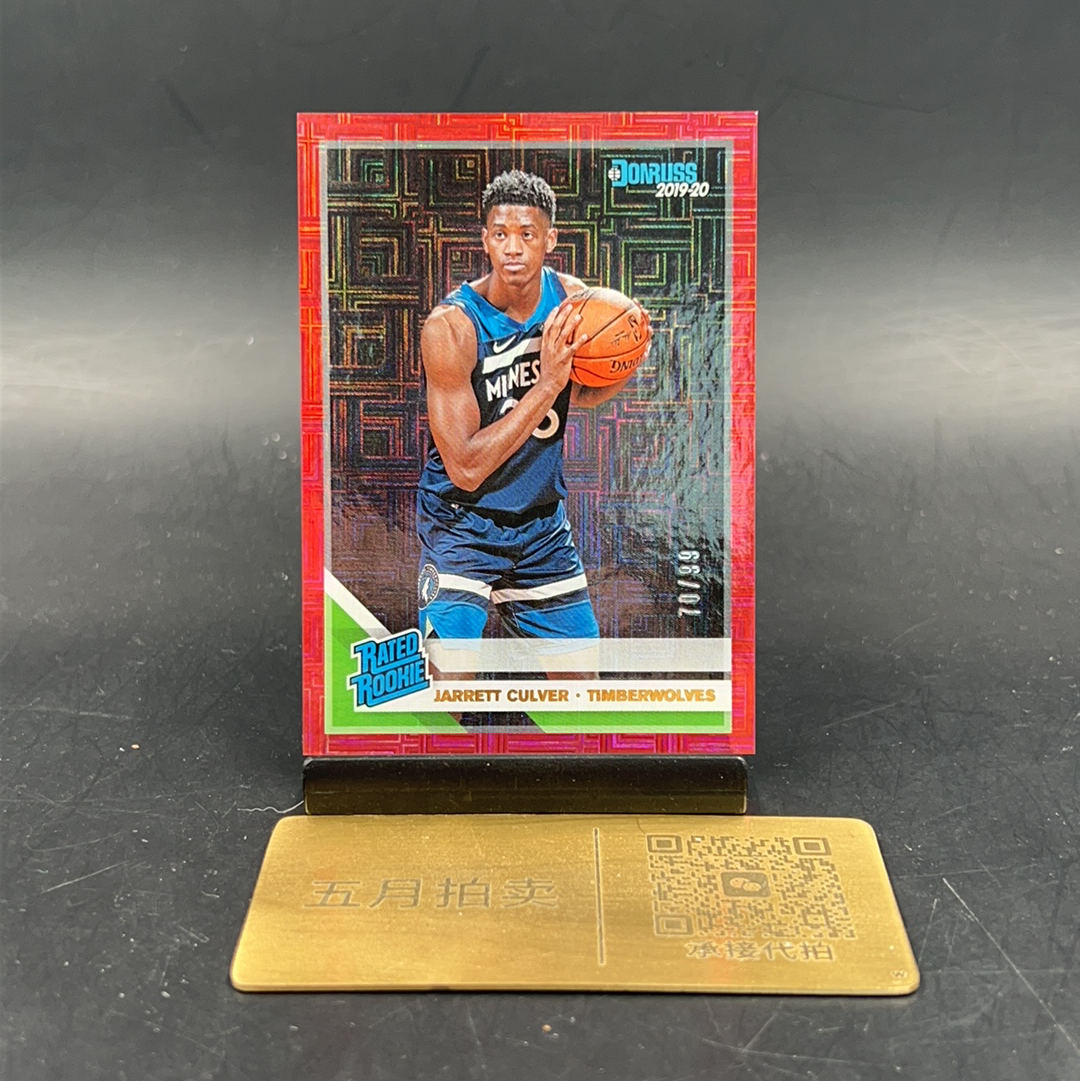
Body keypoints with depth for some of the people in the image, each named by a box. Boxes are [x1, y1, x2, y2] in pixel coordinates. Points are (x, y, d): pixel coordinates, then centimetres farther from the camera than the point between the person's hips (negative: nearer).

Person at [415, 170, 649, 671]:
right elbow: (466, 468, -27)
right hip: (462, 524, -5)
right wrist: (546, 385, -32)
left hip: (542, 521, 5)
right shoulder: (450, 326, -23)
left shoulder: (573, 297, -6)